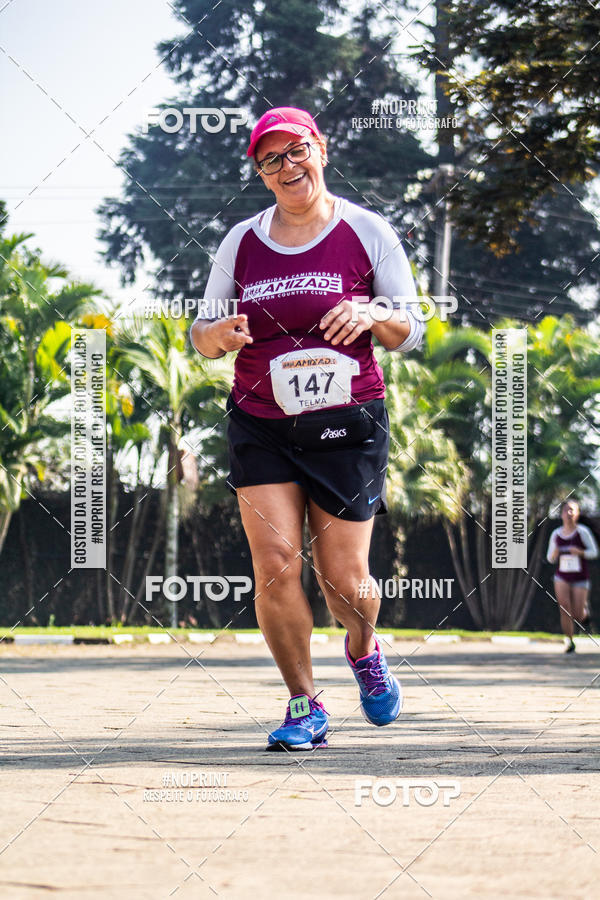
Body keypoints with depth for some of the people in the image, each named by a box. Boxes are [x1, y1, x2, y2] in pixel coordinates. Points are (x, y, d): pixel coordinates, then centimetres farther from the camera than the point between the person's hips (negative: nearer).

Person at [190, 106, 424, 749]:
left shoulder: (367, 233, 1)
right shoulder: (240, 243, 6)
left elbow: (411, 332, 4)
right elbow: (202, 334, 12)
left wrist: (375, 316, -18)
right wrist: (218, 334, -12)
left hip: (347, 425, -2)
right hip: (261, 425, 2)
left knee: (344, 579, -2)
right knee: (274, 563, -12)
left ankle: (363, 649, 35)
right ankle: (304, 706, 3)